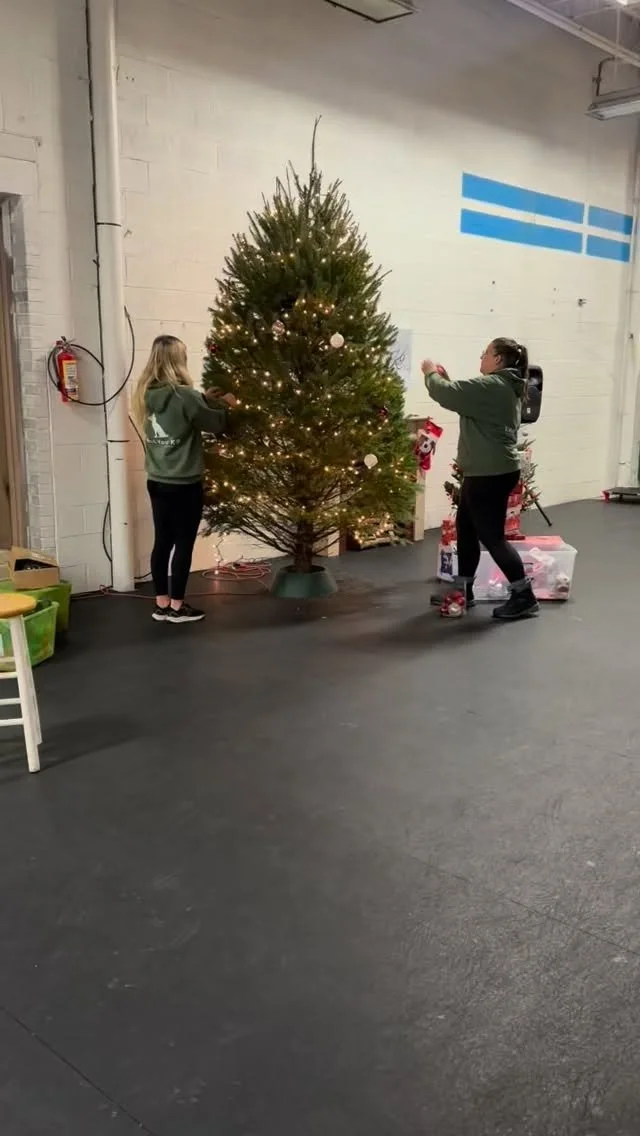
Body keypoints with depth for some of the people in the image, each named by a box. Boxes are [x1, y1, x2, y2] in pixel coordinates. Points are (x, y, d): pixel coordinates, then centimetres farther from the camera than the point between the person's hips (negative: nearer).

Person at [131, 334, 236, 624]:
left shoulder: (145, 395, 3)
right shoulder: (183, 396, -18)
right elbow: (216, 425, -9)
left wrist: (205, 399, 18)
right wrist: (224, 405, 10)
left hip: (156, 482, 7)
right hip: (185, 485, -7)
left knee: (162, 541, 12)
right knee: (184, 543, 4)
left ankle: (161, 604, 20)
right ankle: (177, 606, 11)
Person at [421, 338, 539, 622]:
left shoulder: (491, 386, -19)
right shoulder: (507, 387, 13)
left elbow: (447, 396, -20)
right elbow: (465, 400, 21)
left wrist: (431, 373, -2)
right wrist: (445, 378, 10)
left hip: (491, 475, -11)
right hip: (486, 472, 11)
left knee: (492, 536, -3)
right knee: (465, 528, 16)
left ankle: (524, 598, 5)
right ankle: (463, 591, 26)